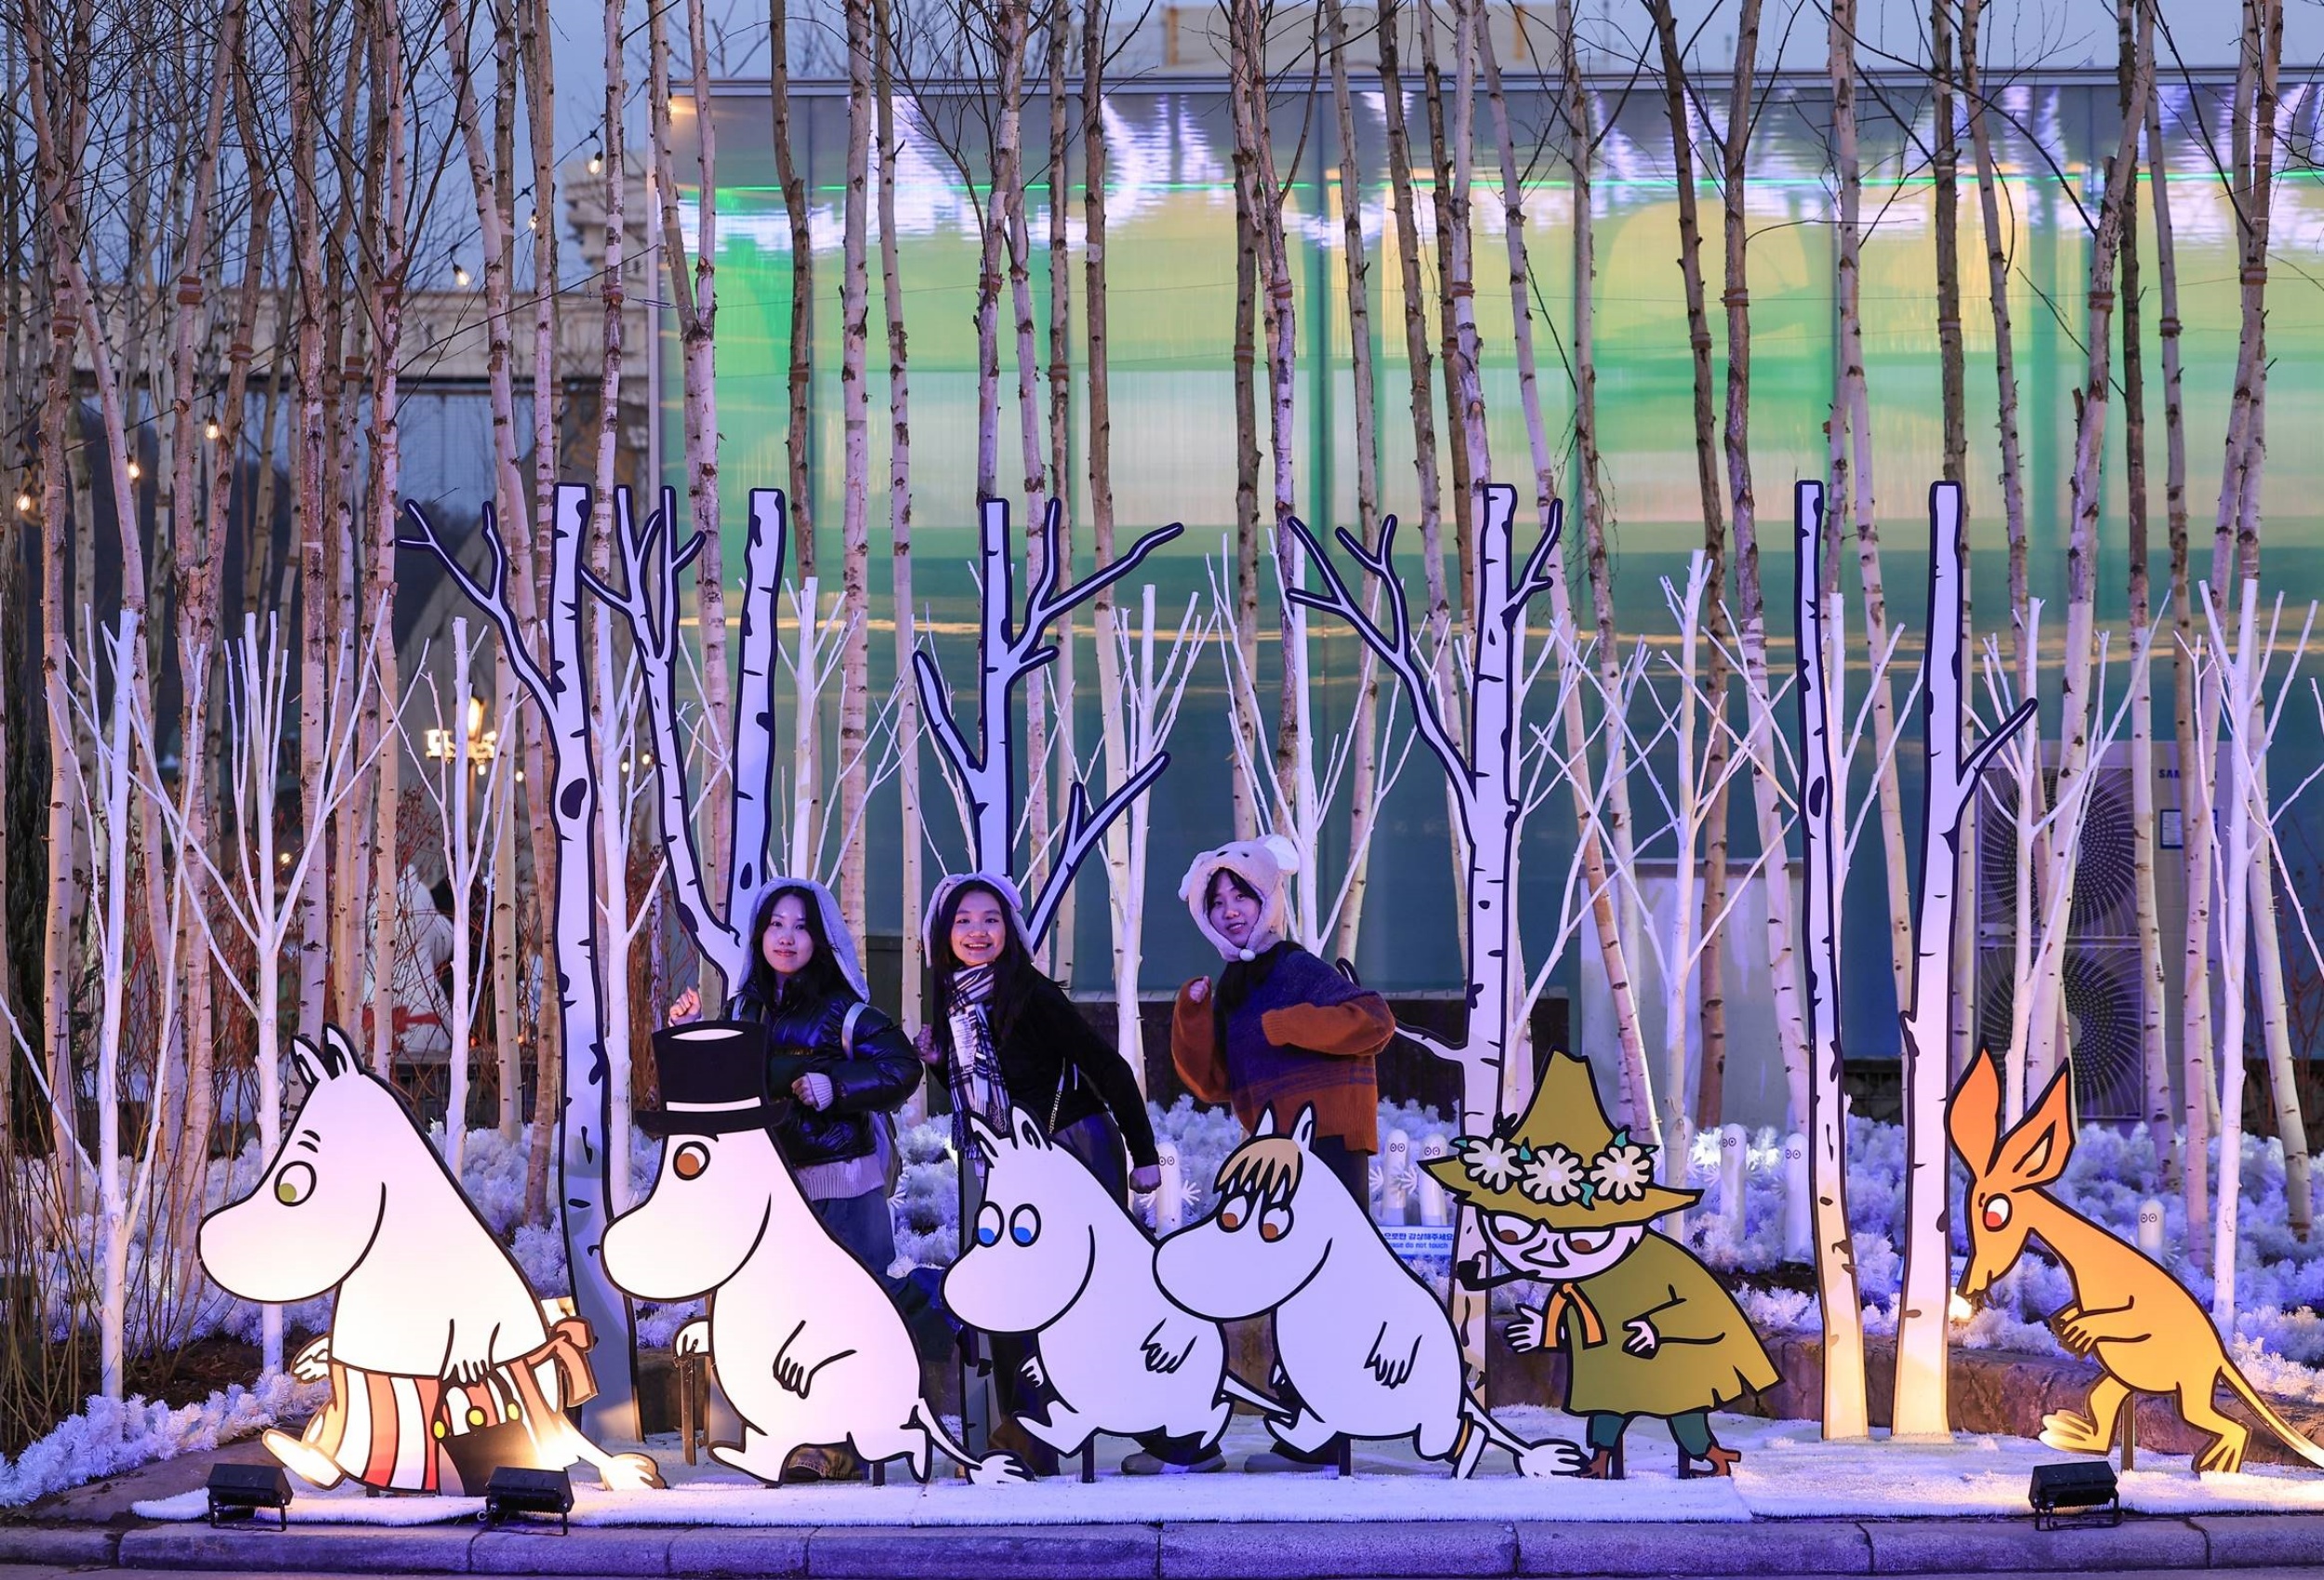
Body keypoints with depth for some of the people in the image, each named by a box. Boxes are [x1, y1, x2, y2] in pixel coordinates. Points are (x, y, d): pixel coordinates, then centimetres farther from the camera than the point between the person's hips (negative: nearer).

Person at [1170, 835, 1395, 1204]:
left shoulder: (1295, 967, -6)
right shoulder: (1230, 987, 15)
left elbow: (1376, 1021, -17)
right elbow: (1212, 1084, 13)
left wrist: (1285, 1026, -15)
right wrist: (1193, 1017, 0)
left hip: (1329, 1142, -8)